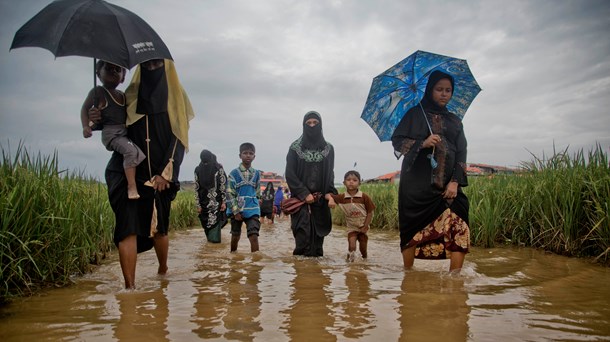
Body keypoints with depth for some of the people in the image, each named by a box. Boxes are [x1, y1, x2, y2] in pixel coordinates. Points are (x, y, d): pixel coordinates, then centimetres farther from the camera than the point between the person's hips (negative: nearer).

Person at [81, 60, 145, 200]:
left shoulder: (122, 95, 19)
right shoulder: (98, 92, 3)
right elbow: (84, 108, 5)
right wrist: (86, 126, -8)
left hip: (126, 131, 8)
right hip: (111, 132, -7)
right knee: (131, 151, -29)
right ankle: (132, 187, -32)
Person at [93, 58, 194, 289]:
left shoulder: (175, 98, 4)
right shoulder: (131, 96, 8)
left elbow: (179, 138, -2)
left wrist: (165, 173, -11)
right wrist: (97, 119, -8)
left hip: (160, 176, -1)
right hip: (130, 173, 1)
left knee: (159, 228, 10)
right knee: (128, 227, -12)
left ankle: (163, 270, 35)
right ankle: (130, 286, -11)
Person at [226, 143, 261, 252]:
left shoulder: (257, 173, 5)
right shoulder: (234, 173, -4)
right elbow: (229, 194, -7)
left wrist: (254, 205, 8)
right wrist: (236, 211, -12)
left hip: (252, 210, 1)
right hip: (237, 209, -1)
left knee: (254, 236, -11)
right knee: (235, 236, 13)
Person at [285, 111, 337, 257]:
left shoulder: (328, 149, 10)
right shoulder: (295, 148, 2)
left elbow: (330, 174, 10)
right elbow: (290, 175, -2)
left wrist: (330, 193, -7)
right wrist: (304, 194, -11)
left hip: (321, 200, 2)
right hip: (301, 199, -2)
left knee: (318, 236, 0)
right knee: (303, 236, -11)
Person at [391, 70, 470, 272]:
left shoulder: (455, 121, 18)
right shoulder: (416, 114, 8)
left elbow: (461, 153, 10)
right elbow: (397, 140, 1)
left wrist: (455, 181, -5)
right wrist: (422, 143, -16)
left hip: (447, 184, 3)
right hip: (418, 183, -3)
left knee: (459, 228, -11)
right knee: (413, 229, -3)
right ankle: (408, 272, 12)